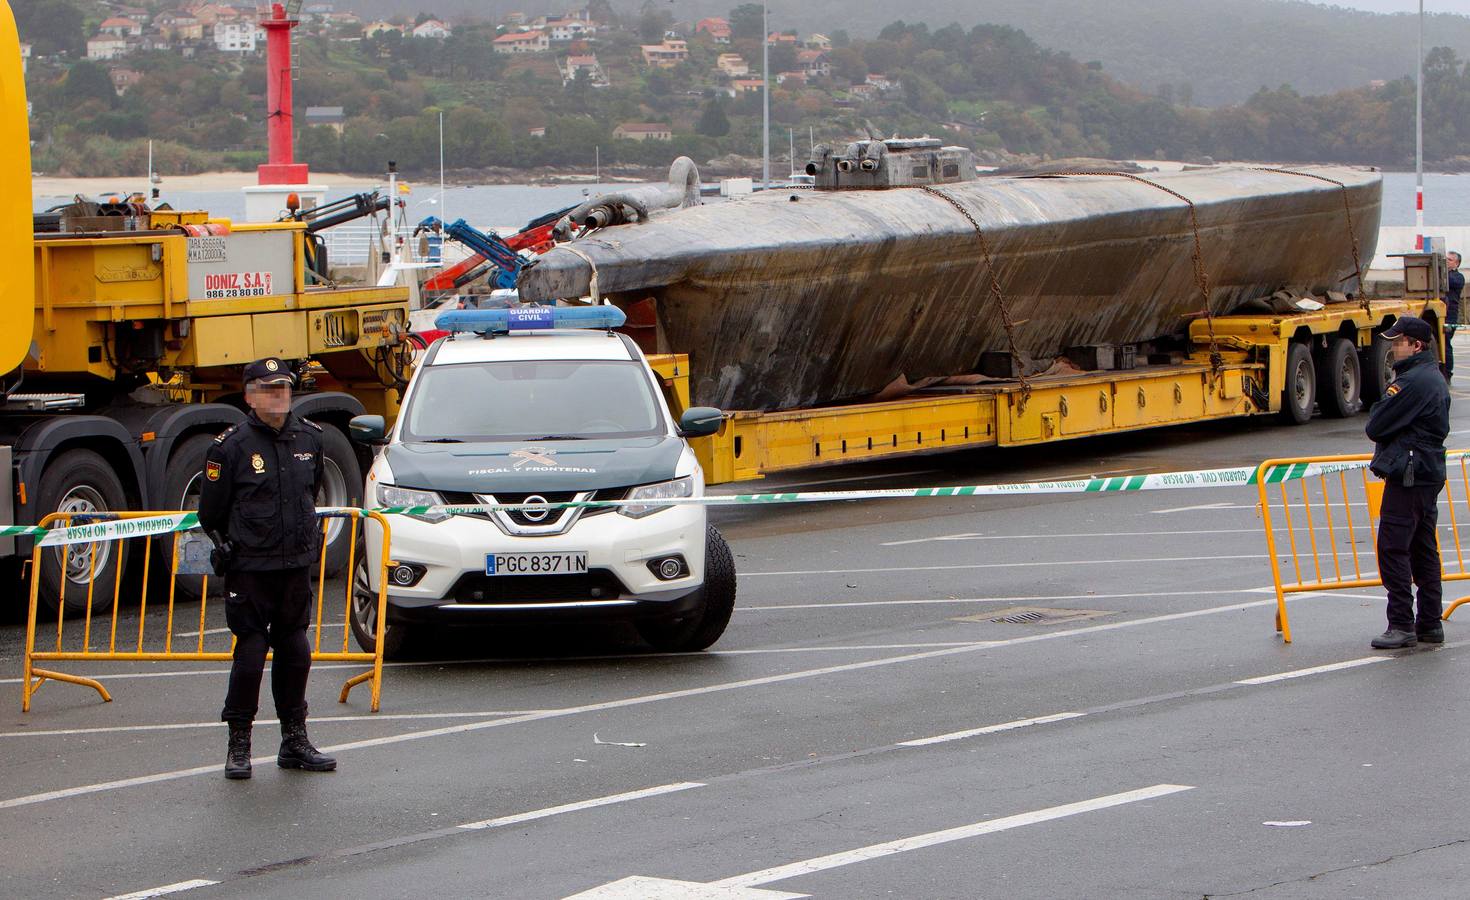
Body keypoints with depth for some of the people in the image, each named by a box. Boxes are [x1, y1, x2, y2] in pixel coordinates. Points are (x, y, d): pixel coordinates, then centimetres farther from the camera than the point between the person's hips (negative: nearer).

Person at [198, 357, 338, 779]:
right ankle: (238, 745, 4)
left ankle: (295, 741, 20)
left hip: (297, 566, 5)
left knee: (295, 653, 10)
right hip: (250, 570, -5)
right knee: (251, 654, -5)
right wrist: (229, 545, 7)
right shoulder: (231, 446, -10)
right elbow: (210, 513, 0)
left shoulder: (309, 438, 6)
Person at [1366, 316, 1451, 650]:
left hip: (1407, 477, -10)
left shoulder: (1412, 381, -18)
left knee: (1393, 548, -7)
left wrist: (1378, 408, 3)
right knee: (1423, 550, 12)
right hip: (1431, 473, 10)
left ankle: (1402, 625, -8)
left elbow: (1376, 426, -18)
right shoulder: (1435, 378, 15)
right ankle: (1430, 623, 15)